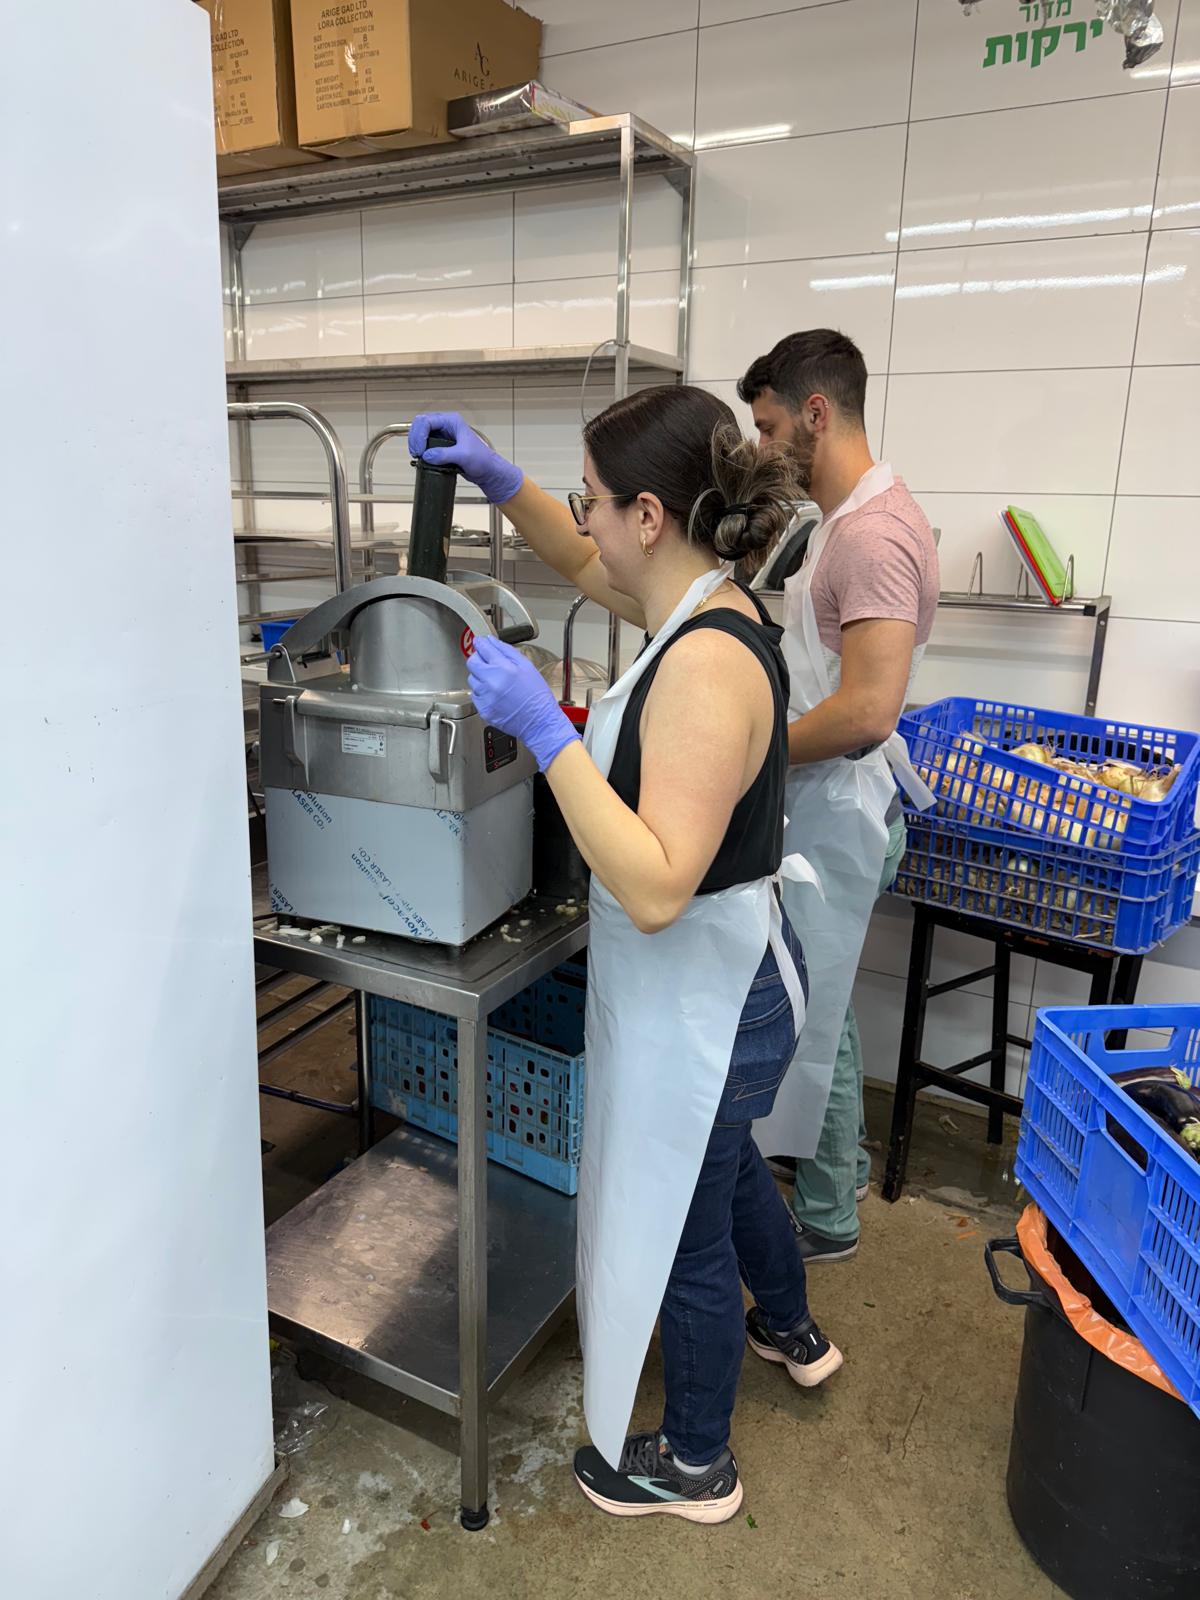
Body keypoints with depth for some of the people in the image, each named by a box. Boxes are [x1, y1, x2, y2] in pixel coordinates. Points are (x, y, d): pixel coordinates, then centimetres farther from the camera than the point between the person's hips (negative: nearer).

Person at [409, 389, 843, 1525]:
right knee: (723, 1167, 32)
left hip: (698, 1000, -10)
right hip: (717, 979, 10)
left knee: (681, 1228, 14)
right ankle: (791, 1332, 60)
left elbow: (656, 887, -36)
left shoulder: (708, 665, -31)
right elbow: (584, 564, 17)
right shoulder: (702, 604, -2)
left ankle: (695, 1465, 41)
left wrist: (543, 729, -36)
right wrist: (499, 480, 4)